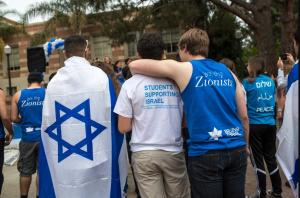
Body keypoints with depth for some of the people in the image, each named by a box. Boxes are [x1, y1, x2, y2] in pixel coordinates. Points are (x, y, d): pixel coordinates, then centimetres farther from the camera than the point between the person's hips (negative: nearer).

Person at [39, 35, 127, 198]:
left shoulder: (54, 81, -1)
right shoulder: (100, 77, -7)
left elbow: (46, 125, 1)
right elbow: (112, 119, -5)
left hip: (62, 162, 2)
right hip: (95, 157, -2)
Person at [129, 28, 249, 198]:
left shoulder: (183, 69, -2)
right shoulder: (228, 72, 11)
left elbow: (134, 65, -2)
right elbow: (244, 116, 11)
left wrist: (137, 76, 20)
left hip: (205, 153, -5)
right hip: (236, 150, 5)